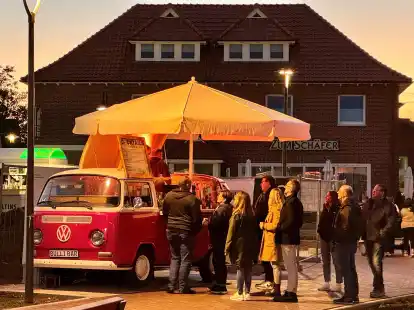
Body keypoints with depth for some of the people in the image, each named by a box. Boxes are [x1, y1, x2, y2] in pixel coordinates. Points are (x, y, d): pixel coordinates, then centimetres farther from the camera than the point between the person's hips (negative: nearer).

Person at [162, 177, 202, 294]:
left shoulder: (168, 196, 2)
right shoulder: (192, 199, -13)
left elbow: (164, 212, 12)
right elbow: (197, 218, -10)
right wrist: (196, 230, 6)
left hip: (171, 230, 5)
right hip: (186, 232, -5)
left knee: (174, 258, 15)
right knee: (185, 260, 3)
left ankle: (171, 286, 11)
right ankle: (183, 287, 2)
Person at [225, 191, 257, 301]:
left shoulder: (236, 215, -10)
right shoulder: (252, 215, 6)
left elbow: (231, 232, -9)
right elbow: (255, 231, 9)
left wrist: (227, 246, -4)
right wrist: (254, 245, 14)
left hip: (239, 244, -5)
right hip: (250, 245, 6)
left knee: (240, 269, -2)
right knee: (248, 268, 8)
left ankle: (239, 293, 0)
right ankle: (247, 292, 13)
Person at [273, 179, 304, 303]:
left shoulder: (290, 202, -16)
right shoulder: (297, 202, 14)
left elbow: (290, 221, -24)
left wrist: (279, 228, -13)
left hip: (287, 238, -10)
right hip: (293, 236, 10)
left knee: (290, 266, -7)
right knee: (291, 266, 14)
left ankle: (291, 293, -4)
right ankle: (291, 291, 20)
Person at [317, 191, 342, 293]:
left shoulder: (337, 209, -11)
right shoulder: (325, 209, 13)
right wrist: (320, 230, 6)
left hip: (333, 237, -8)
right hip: (324, 237, 8)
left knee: (336, 261, -4)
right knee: (325, 261, 12)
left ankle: (339, 284, 0)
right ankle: (327, 283, 20)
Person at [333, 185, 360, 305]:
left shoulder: (346, 209, -19)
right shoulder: (354, 207, 14)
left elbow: (345, 228, -24)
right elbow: (357, 226, 17)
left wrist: (336, 238, -15)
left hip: (344, 242, -10)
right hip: (352, 241, 10)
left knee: (346, 270, -6)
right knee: (351, 269, 16)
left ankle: (349, 296, -4)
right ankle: (354, 295, 22)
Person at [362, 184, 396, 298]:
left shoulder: (388, 206, -8)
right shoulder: (368, 204, 12)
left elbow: (390, 223, -15)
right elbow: (362, 218, 16)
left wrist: (381, 233, -22)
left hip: (378, 238, -7)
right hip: (368, 237, 7)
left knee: (376, 262, -14)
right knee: (371, 262, 13)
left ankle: (378, 289, -8)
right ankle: (379, 287, 25)